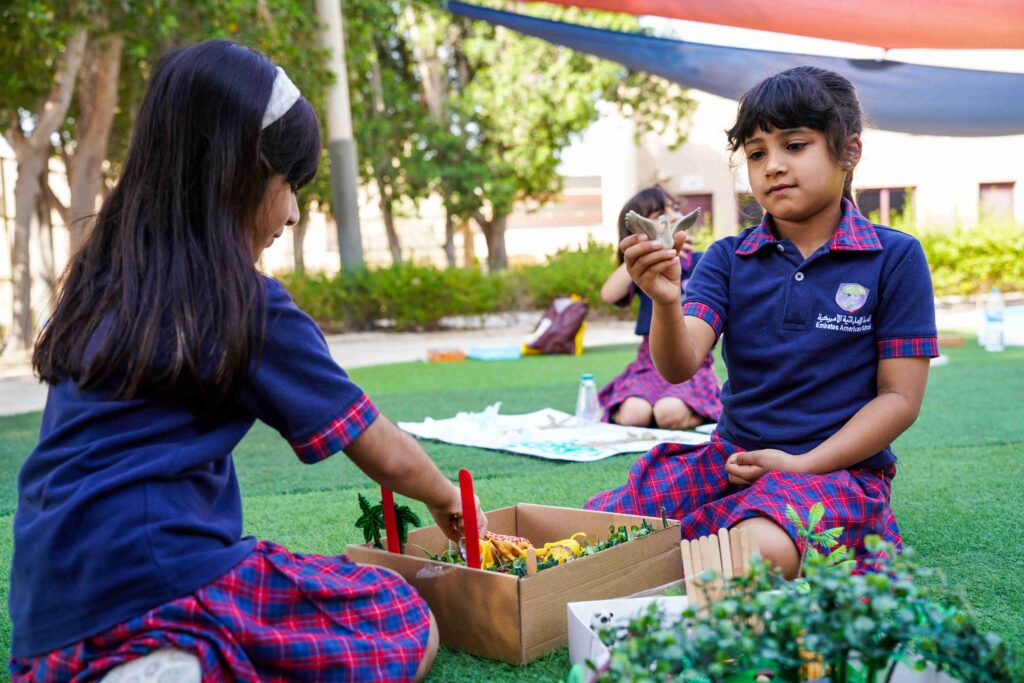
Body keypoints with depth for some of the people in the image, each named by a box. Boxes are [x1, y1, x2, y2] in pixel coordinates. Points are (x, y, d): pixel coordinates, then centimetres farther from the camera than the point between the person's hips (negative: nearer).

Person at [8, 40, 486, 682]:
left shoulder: (100, 283, 10)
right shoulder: (247, 307, -9)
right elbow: (389, 457, 0)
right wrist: (447, 497, 20)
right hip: (158, 578, -8)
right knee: (411, 629, 7)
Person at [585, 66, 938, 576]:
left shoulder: (895, 257, -2)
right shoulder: (727, 258, 6)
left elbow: (900, 397, -4)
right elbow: (680, 366, -8)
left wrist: (802, 466, -13)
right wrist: (665, 302, -30)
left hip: (836, 465, -3)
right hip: (730, 456, 4)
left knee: (757, 551, -36)